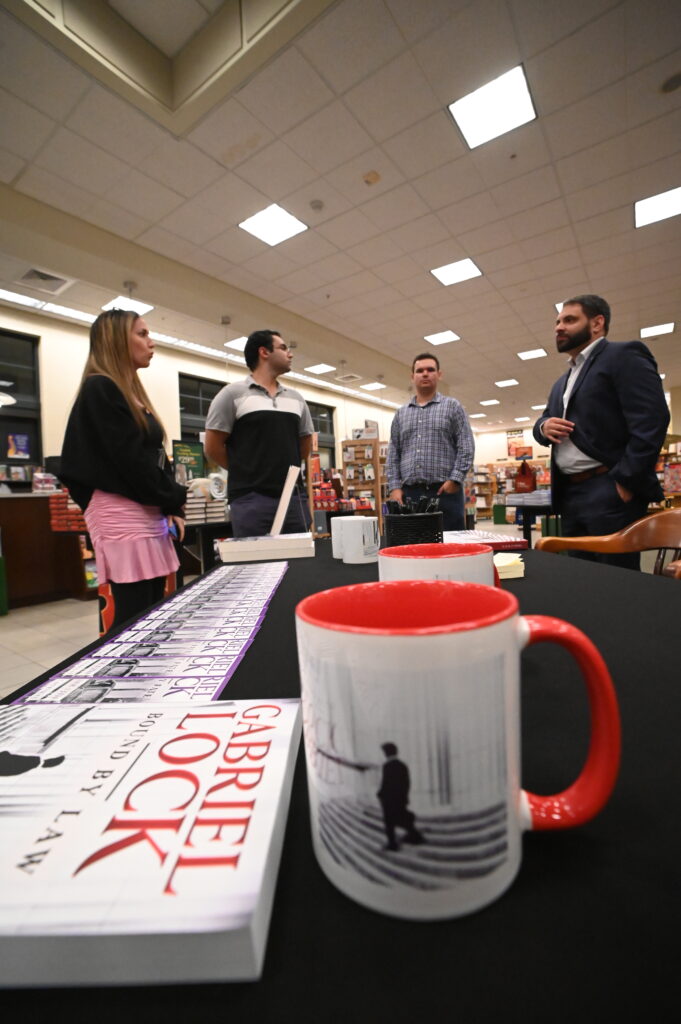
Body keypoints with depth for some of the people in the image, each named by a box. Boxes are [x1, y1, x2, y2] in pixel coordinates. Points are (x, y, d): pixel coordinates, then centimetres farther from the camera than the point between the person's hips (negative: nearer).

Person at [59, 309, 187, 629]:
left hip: (148, 512, 9)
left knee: (153, 612, 9)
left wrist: (169, 508, 5)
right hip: (121, 513, -9)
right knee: (135, 617, -7)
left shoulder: (131, 392, 21)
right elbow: (132, 460, -15)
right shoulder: (99, 390, -7)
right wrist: (175, 499, -3)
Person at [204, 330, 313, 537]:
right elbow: (212, 447, 0)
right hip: (252, 500, -5)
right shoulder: (233, 394, 0)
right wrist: (247, 472, 6)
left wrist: (285, 469, 14)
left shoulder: (296, 398, 15)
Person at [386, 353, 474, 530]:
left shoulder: (453, 407, 8)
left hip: (444, 491, -2)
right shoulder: (401, 413, 17)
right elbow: (393, 454, 13)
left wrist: (455, 480, -11)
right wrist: (395, 487, 1)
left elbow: (466, 448, 0)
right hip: (409, 493, 3)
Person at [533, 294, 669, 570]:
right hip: (569, 493, 8)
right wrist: (544, 426, -2)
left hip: (609, 491, -7)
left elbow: (651, 421, -13)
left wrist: (625, 482, -18)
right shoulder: (562, 382, 24)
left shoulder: (624, 355, -1)